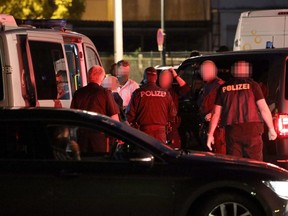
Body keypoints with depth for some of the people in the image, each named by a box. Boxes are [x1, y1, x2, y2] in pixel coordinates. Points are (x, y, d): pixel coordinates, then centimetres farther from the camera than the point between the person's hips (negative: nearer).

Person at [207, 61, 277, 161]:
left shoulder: (223, 88, 8)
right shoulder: (252, 85, -1)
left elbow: (216, 114, 8)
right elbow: (263, 109, -5)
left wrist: (210, 134, 13)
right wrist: (271, 129, 3)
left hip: (232, 130, 3)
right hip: (252, 130, -3)